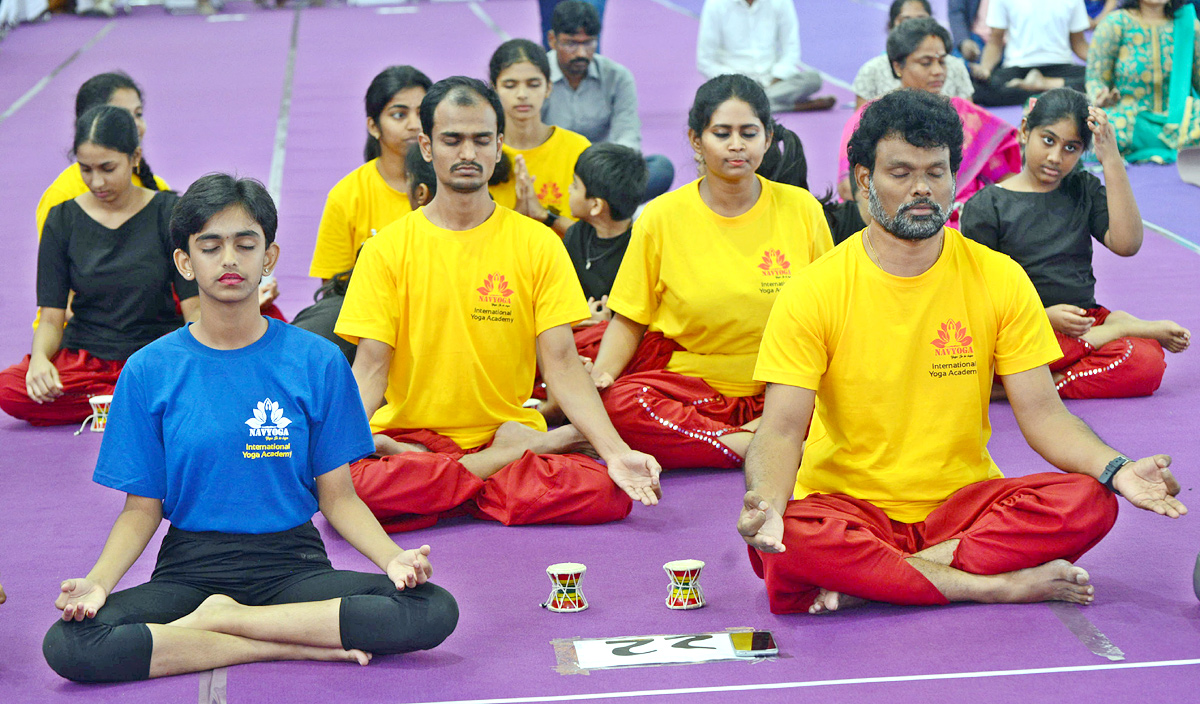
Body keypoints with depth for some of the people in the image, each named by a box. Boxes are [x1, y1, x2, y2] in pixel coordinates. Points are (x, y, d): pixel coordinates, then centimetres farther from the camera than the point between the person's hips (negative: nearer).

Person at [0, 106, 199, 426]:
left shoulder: (168, 212, 0)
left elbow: (194, 308, -2)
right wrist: (40, 358, -23)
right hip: (83, 358, 2)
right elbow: (51, 318, 0)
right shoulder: (63, 220, 3)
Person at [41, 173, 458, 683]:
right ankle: (301, 644, -20)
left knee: (434, 611, -27)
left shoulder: (318, 362, 2)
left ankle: (221, 618, -15)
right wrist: (97, 583, -16)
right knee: (67, 645, -30)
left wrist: (393, 558, -16)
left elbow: (338, 497, 3)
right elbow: (142, 508, 3)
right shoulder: (150, 371, 2)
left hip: (293, 564, 1)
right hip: (190, 568, 0)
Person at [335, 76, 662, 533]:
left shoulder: (538, 244, 4)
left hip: (510, 425, -1)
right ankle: (526, 450, -16)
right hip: (410, 431, 2)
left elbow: (562, 364, 0)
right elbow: (369, 369, -2)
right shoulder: (387, 249, 3)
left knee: (609, 491, -28)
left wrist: (617, 452, -15)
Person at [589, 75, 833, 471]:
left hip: (774, 393, 1)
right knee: (619, 403, -34)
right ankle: (758, 448, -24)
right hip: (683, 385, -1)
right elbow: (629, 320, 2)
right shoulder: (663, 216, -1)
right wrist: (599, 374, -18)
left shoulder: (801, 210, 2)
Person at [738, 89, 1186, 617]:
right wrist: (766, 501, -33)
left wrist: (1115, 469, -20)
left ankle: (865, 583, -23)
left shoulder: (999, 280, 2)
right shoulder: (815, 291, -5)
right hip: (847, 507, -3)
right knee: (782, 540, -36)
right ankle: (996, 584, -24)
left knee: (1089, 500, -25)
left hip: (964, 501, 3)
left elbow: (1042, 412, 1)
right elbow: (782, 429, -10)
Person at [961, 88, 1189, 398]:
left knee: (1147, 364, -27)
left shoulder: (1084, 190, 15)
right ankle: (1122, 326, -17)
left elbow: (1126, 243, -3)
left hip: (1085, 321, 3)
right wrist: (1044, 316, -20)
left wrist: (1112, 161, -5)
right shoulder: (986, 206, 1)